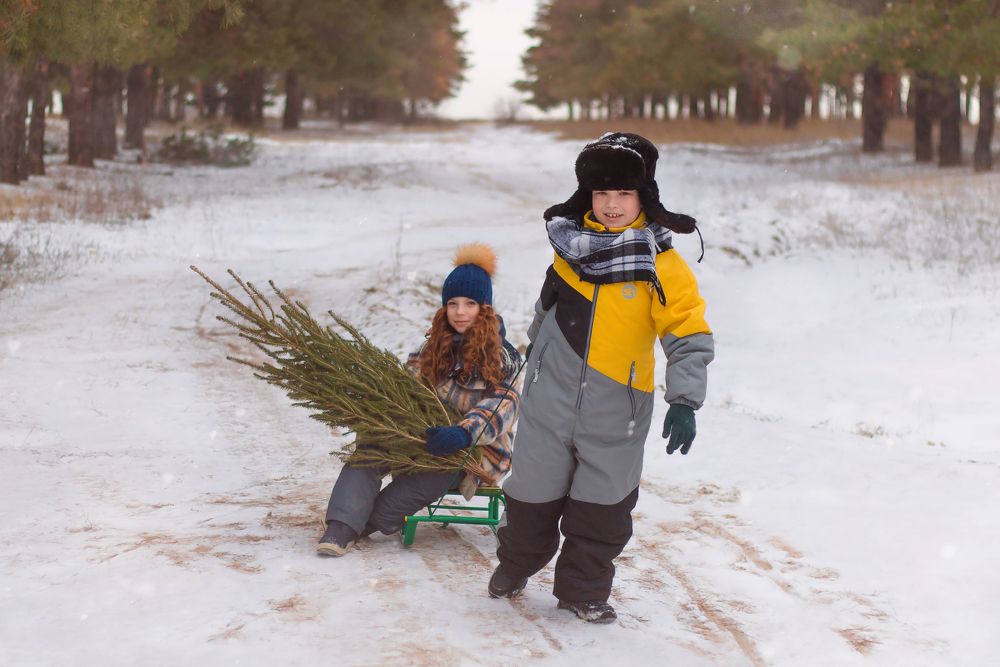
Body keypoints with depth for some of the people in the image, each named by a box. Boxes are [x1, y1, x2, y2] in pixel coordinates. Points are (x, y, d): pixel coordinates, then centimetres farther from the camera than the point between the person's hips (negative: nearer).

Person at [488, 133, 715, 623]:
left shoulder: (662, 265, -11)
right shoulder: (571, 243, 0)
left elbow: (690, 334, -12)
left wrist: (684, 401, -21)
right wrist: (538, 344, 31)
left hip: (616, 408, -2)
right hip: (550, 399, 2)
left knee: (603, 505, 6)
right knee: (533, 491, 12)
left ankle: (583, 589, 24)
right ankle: (515, 566, 36)